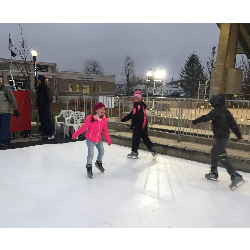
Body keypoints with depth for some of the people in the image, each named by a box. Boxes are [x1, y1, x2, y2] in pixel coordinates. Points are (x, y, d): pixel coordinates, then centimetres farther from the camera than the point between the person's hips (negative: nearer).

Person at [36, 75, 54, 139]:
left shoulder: (46, 87, -10)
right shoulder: (39, 87, 13)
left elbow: (48, 98, -13)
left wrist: (46, 105, -16)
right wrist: (37, 104, 10)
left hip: (45, 107, -8)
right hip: (40, 107, 8)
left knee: (47, 120, -7)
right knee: (42, 121, 10)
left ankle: (51, 134, 0)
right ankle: (45, 134, 18)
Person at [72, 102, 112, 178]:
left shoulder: (104, 119, -8)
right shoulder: (90, 118, -23)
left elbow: (105, 131, 3)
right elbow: (83, 127, -17)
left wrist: (108, 140, 6)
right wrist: (75, 134, -14)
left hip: (99, 140, 5)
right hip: (90, 140, -5)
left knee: (101, 152, 14)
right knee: (91, 154, -7)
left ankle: (99, 163, 43)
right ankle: (89, 169, 12)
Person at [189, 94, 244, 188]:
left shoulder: (216, 111, -15)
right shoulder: (226, 111, 9)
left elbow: (205, 118, -11)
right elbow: (233, 125, 11)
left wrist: (194, 122, 2)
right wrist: (239, 136, 16)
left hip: (220, 137, -9)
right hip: (225, 135, 9)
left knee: (222, 157, -11)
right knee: (214, 152, 21)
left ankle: (235, 176, -19)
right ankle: (214, 172, 30)